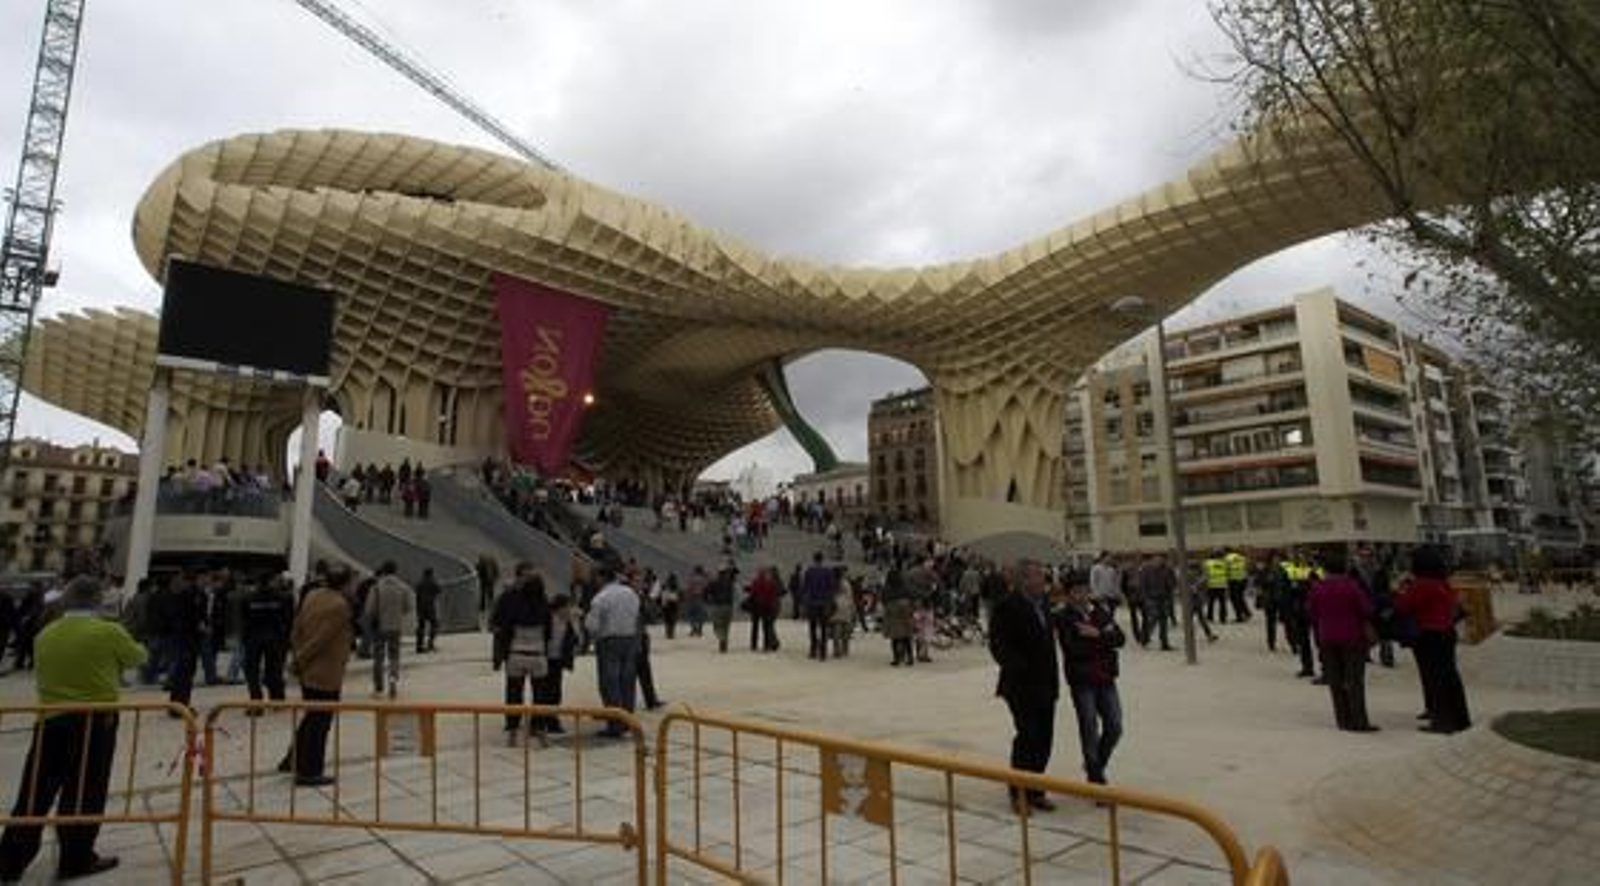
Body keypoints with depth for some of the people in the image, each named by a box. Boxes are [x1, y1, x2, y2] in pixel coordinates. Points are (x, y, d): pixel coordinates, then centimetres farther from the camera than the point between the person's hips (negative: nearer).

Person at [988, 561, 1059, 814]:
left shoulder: (1044, 603, 11)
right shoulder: (1008, 605, -13)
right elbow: (998, 644, -16)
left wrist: (1053, 678, 12)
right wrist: (1019, 668, -24)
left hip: (1045, 685, 7)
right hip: (1021, 685, -7)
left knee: (1044, 739, 10)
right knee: (1027, 736, -6)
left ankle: (1035, 791, 24)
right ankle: (1018, 795, 10)